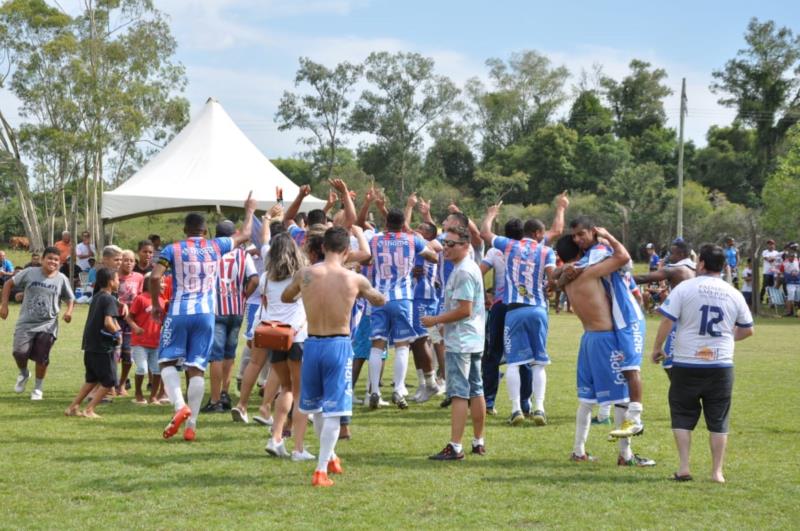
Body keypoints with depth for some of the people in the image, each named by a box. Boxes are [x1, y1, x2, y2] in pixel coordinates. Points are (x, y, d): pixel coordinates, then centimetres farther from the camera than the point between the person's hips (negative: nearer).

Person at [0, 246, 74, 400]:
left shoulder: (61, 279, -1)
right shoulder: (29, 273, -4)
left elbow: (70, 299, 10)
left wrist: (69, 311, -11)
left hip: (48, 325, 0)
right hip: (26, 323, 0)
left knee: (42, 358, -1)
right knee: (19, 352, -13)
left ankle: (38, 388, 20)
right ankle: (23, 373, 21)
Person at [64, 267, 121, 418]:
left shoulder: (96, 297, 14)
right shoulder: (109, 299, -13)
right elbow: (108, 322, -26)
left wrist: (116, 327, 9)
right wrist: (117, 334, -10)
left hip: (90, 346, 9)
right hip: (103, 347, -9)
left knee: (92, 380, 20)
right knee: (108, 382, 2)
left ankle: (73, 407, 18)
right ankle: (89, 410, -2)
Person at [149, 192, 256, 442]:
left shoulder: (173, 250, 0)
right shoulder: (215, 247, 8)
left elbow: (155, 277, -12)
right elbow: (244, 235, 23)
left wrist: (156, 305, 2)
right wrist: (249, 210, 38)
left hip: (179, 312, -2)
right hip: (206, 314, 2)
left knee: (167, 361, 8)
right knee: (196, 368, 3)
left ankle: (180, 406, -17)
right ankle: (191, 425, -1)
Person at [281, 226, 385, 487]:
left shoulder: (304, 274, -5)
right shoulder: (354, 279, -7)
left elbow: (285, 297, 16)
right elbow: (380, 301, 13)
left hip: (312, 344, 2)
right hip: (339, 345, -2)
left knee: (316, 406, 22)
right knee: (333, 411, 3)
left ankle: (329, 457, 37)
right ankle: (321, 470, -1)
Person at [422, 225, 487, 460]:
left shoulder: (463, 271, -17)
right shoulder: (471, 267, 15)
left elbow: (464, 310, -21)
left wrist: (436, 320, -13)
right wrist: (442, 320, 18)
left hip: (460, 341, -11)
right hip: (473, 340, 11)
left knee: (459, 394, -10)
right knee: (475, 391, 14)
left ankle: (455, 447, -11)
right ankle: (478, 442, 21)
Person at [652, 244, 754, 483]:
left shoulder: (685, 288, -7)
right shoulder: (734, 294, 3)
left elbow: (667, 321, -9)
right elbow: (747, 330, 13)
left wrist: (657, 347, 4)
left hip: (686, 365, -2)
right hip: (721, 366, 2)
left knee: (682, 416, 10)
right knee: (718, 420, 11)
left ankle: (684, 468, 2)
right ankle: (717, 472, 10)